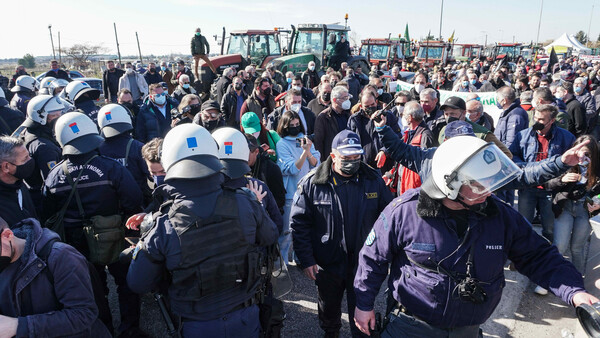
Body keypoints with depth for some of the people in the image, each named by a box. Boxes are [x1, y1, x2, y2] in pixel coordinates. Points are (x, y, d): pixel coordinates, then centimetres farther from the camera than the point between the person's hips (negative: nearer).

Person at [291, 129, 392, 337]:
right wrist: (306, 260, -10)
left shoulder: (373, 180, -7)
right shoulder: (311, 183, -12)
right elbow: (299, 223, -7)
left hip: (363, 263, 0)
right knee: (329, 310, 24)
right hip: (327, 264, 0)